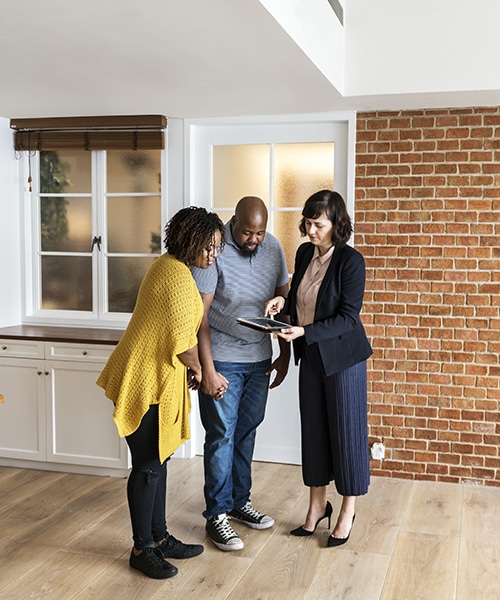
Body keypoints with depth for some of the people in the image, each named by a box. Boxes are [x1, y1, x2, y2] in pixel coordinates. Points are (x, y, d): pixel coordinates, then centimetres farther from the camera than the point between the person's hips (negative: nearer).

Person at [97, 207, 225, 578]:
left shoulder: (171, 267, 13)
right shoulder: (178, 275, -20)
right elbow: (183, 340, -20)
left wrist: (192, 368, 14)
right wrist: (196, 368, -1)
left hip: (157, 379, 10)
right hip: (146, 380, -10)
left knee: (159, 459, 16)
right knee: (148, 466, 0)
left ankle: (159, 538, 28)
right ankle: (142, 549, 14)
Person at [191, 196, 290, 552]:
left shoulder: (273, 248, 1)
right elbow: (199, 313, -17)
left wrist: (285, 354, 8)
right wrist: (208, 370, -19)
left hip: (259, 359, 5)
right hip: (222, 360, -5)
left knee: (247, 432, 14)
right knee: (221, 436, 0)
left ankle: (239, 502, 29)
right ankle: (217, 516, 13)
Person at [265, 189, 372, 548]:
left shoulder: (351, 261, -17)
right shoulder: (304, 253, 3)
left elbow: (348, 318, -19)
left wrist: (304, 332, -27)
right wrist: (283, 303, -6)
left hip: (343, 357, -6)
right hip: (311, 357, 6)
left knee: (346, 431, 5)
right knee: (313, 430, 13)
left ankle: (348, 511, 22)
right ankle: (317, 505, 29)